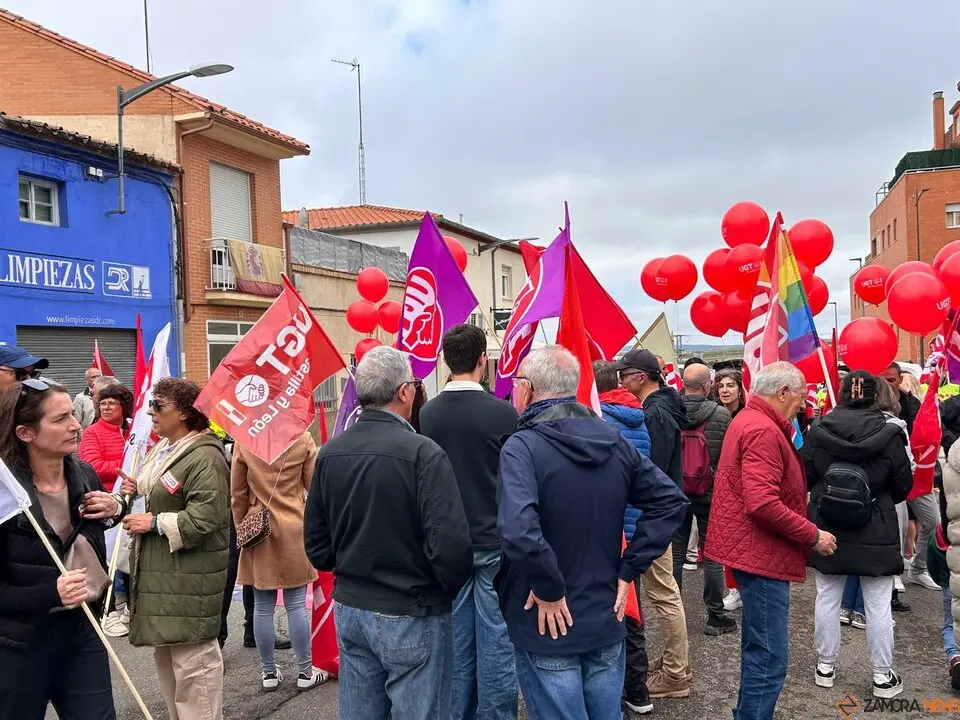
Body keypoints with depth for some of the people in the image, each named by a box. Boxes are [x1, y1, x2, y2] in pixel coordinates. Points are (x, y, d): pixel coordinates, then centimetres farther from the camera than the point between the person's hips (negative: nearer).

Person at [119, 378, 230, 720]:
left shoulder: (204, 457, -17)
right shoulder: (161, 450, 15)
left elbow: (205, 517, -24)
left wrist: (155, 523, -18)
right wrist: (139, 493, 10)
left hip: (188, 576, -10)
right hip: (159, 570, 10)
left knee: (193, 657, -3)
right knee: (166, 651, 18)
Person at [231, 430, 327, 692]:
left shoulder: (243, 442, -5)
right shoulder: (303, 439, -9)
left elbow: (237, 494, 2)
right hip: (294, 529, -1)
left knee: (263, 607, 10)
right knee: (296, 605, 7)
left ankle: (269, 672, 20)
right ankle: (305, 672, 16)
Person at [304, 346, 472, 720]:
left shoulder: (329, 453, -1)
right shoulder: (422, 453, -19)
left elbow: (315, 540, 5)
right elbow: (451, 545, -23)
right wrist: (448, 589, -4)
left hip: (348, 609, 6)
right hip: (411, 617, -6)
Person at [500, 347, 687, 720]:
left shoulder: (522, 447, -19)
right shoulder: (614, 441, 0)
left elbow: (519, 532, -35)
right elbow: (671, 501, 3)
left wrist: (549, 590, -20)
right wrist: (627, 570, 0)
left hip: (548, 629, -5)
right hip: (606, 621, 5)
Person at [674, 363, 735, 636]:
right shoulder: (721, 414, -13)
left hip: (675, 492, 2)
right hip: (710, 493, -2)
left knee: (675, 552, 12)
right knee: (712, 555, 8)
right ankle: (716, 616, 16)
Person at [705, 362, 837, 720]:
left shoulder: (748, 420, 14)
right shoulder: (763, 431, -19)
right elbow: (763, 504, -28)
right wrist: (813, 535, -18)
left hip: (754, 550, 11)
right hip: (762, 554, -11)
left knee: (759, 647, 22)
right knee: (769, 657, -4)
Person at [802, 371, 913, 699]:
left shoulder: (817, 430, -8)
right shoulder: (888, 433, -12)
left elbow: (804, 478, 1)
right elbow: (903, 485, -1)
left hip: (826, 529, 2)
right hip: (876, 533, -2)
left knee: (827, 599, 13)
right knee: (878, 606, 8)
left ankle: (825, 666, 25)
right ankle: (883, 676, 19)